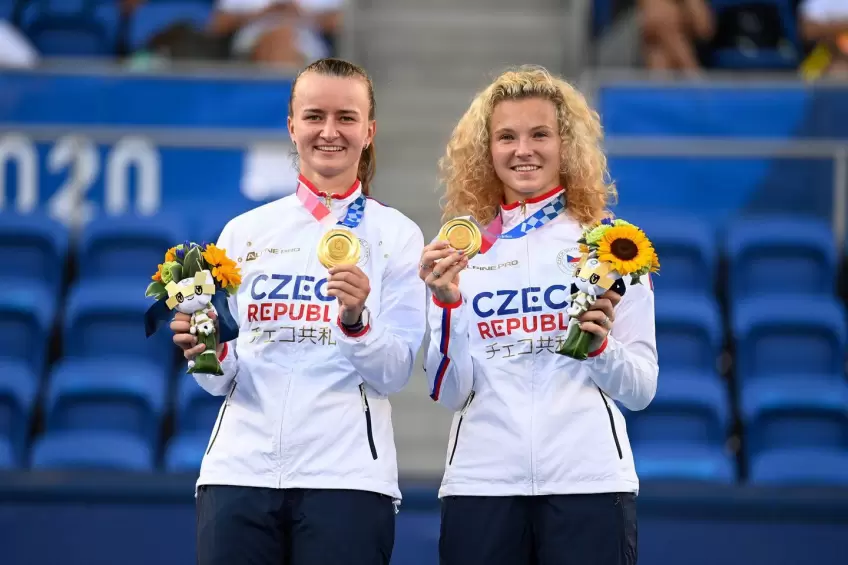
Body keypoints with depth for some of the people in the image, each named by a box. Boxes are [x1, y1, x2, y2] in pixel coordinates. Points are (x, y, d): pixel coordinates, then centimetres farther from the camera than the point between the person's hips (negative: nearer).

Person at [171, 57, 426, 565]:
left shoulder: (396, 235, 4)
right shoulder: (245, 232, 11)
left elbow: (395, 374, -2)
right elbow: (222, 380, 14)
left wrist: (355, 320, -20)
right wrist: (210, 354, -7)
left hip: (346, 476, -2)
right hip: (240, 468, 2)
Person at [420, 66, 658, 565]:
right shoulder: (461, 247, 8)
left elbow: (642, 389, 5)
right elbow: (449, 393, 4)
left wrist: (599, 344, -13)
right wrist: (446, 302, -8)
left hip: (589, 482, -1)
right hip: (481, 484, 1)